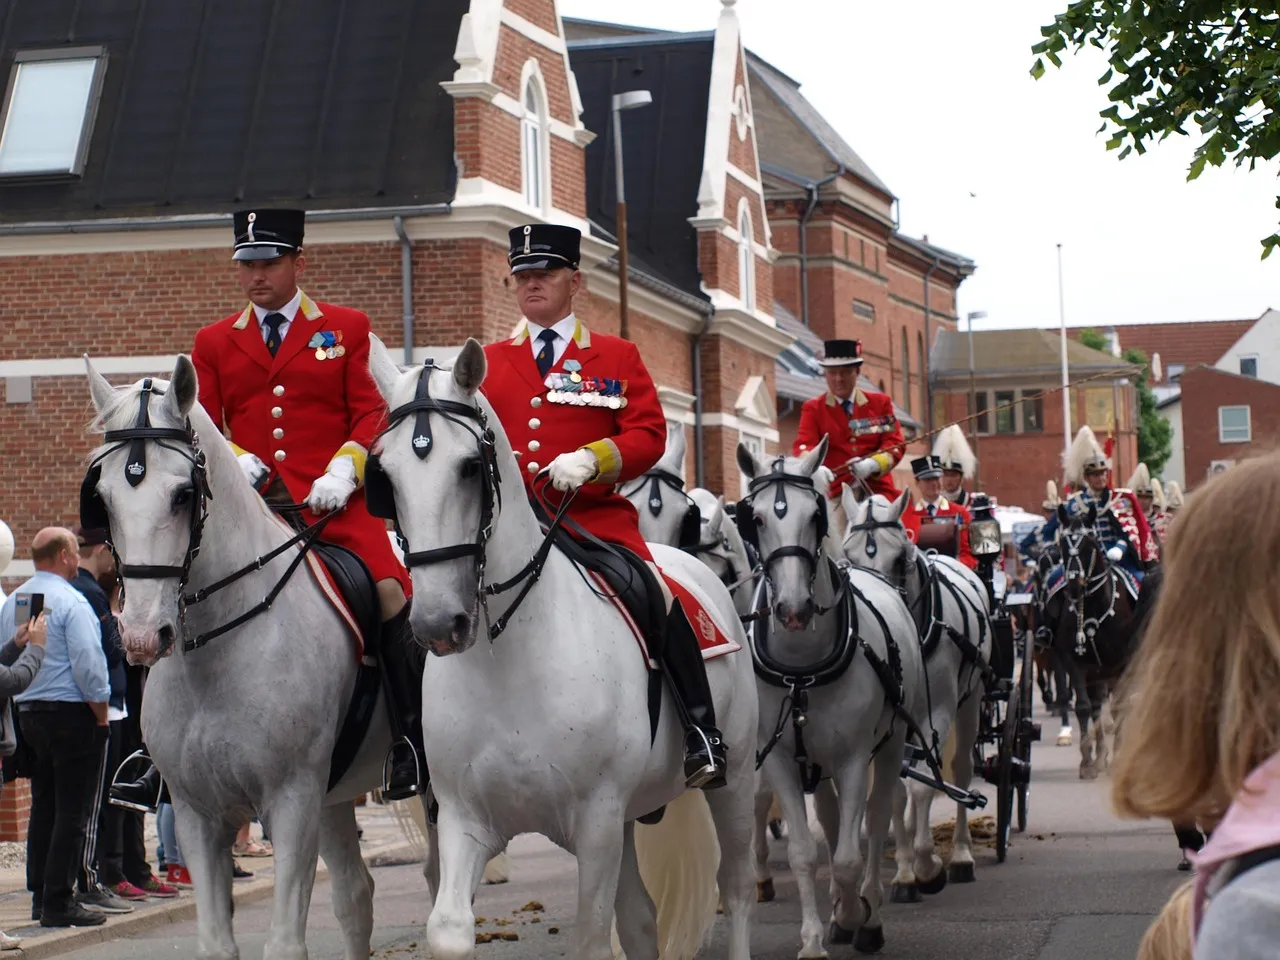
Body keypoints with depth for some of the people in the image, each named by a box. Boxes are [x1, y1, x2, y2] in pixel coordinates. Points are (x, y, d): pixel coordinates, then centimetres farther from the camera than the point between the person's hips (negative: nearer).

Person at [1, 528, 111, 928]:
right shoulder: (70, 602, -14)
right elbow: (88, 663, -18)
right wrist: (101, 715, -8)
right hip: (72, 715, -8)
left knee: (43, 807, 14)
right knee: (72, 812, -5)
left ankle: (40, 895, 17)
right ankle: (59, 903, -6)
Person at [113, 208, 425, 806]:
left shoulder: (346, 329, 10)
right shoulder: (215, 343, 16)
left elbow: (371, 414, 5)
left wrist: (342, 471, -11)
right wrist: (232, 460, -8)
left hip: (332, 502, -2)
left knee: (391, 589, -23)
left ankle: (413, 744, -12)